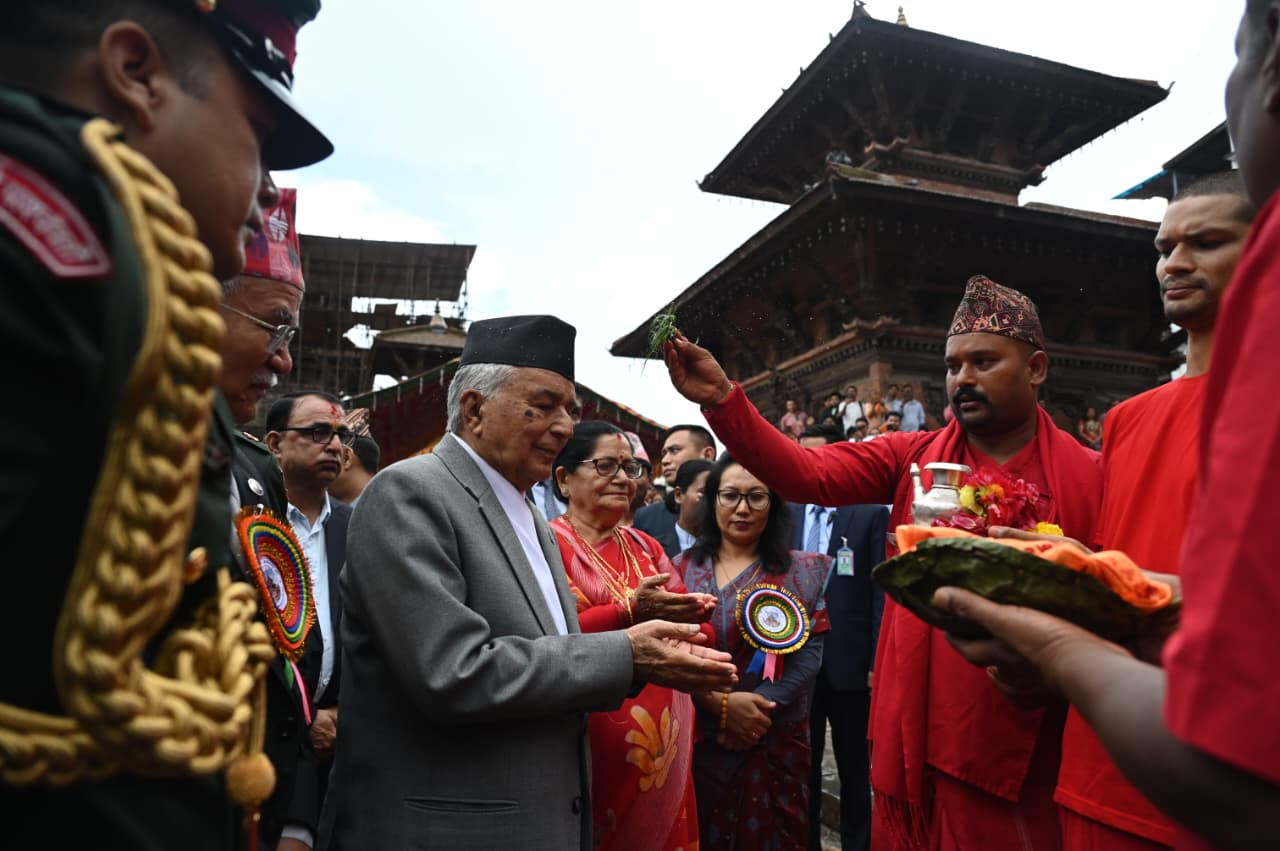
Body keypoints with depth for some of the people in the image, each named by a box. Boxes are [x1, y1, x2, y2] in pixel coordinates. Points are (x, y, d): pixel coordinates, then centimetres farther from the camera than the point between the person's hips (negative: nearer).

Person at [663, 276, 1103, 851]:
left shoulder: (1089, 477, -3)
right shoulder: (912, 458, 1)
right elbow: (808, 474, -10)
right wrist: (721, 398, -22)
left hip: (1021, 755, -2)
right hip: (913, 743, 2)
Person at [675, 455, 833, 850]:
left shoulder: (803, 572, 2)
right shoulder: (683, 568, 2)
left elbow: (810, 651, -6)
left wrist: (759, 705, -18)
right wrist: (722, 702, -17)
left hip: (775, 742, 0)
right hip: (697, 740, 1)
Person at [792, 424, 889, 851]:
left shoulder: (871, 514, -4)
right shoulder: (785, 515, 5)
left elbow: (882, 593, -8)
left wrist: (877, 663, -12)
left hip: (848, 663, -3)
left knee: (854, 769, 14)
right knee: (801, 766, 16)